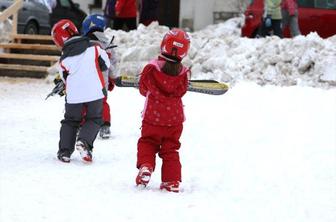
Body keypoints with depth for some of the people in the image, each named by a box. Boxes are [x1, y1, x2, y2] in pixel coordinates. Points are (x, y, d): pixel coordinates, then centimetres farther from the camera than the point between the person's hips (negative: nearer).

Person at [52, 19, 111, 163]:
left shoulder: (64, 60, 0)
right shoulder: (94, 48, 1)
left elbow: (65, 79, 11)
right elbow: (106, 65, 8)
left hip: (73, 96, 0)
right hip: (95, 92, 0)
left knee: (70, 121, 18)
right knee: (94, 119, 15)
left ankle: (64, 152, 10)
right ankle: (84, 141, -10)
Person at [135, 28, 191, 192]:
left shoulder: (151, 68, -14)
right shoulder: (184, 73, -10)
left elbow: (143, 89, 0)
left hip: (152, 118, -1)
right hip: (175, 120, 2)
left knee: (147, 143, 16)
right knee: (170, 150, 11)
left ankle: (145, 166, -8)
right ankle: (172, 182, 8)